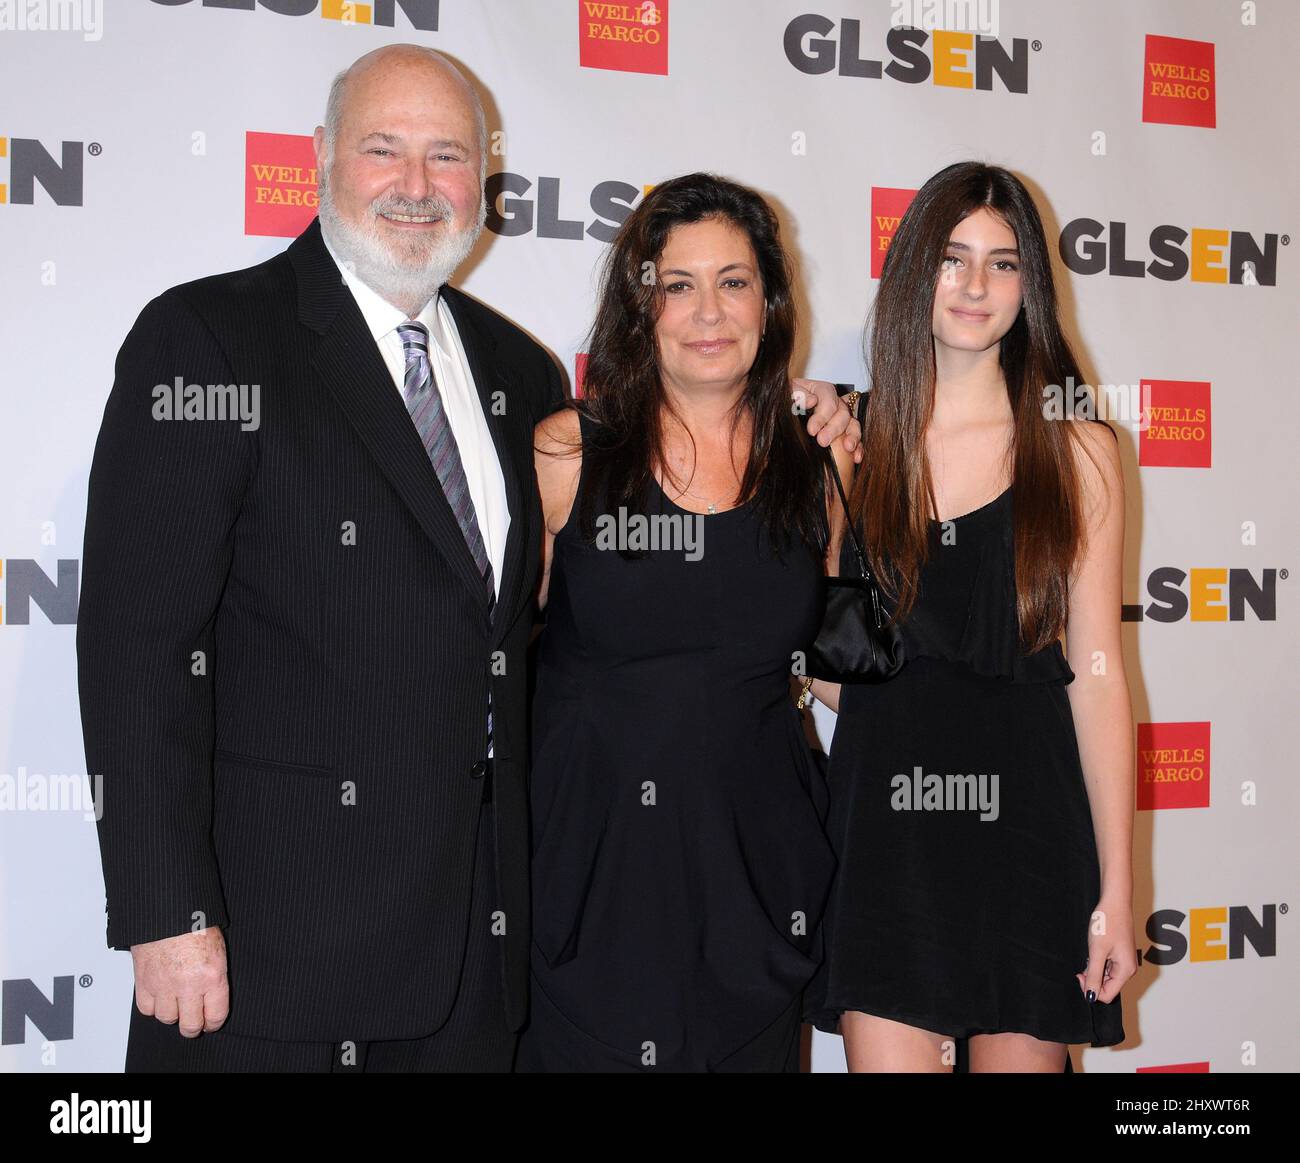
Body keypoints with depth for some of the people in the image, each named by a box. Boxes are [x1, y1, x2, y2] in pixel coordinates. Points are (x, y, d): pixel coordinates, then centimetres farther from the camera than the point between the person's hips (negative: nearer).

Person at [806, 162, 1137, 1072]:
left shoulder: (1076, 451, 2)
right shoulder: (853, 441, 4)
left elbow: (1096, 674, 0)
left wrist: (1118, 890, -4)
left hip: (1027, 811, 0)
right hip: (884, 816, 0)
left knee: (1022, 1052, 9)